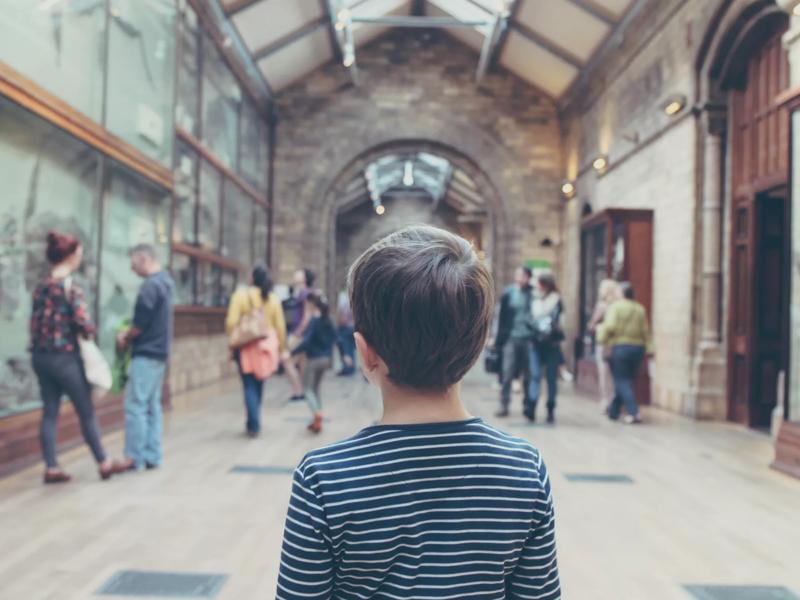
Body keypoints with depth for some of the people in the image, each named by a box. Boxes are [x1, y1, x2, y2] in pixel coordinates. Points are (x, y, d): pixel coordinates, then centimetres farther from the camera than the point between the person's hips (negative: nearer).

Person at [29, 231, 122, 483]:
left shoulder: (41, 286, 7)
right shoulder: (71, 287, -15)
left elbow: (36, 321, 8)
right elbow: (84, 324, -20)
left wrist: (42, 343, 12)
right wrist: (91, 333, -1)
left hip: (41, 356, 7)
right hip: (64, 357, -7)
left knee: (49, 412, 10)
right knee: (86, 412, 5)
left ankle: (51, 468, 13)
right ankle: (104, 464, 16)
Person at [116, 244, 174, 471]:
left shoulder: (150, 285, -18)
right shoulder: (165, 280, 12)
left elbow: (140, 323, -17)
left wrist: (125, 339, 1)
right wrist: (129, 333, 9)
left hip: (146, 353, -9)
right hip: (159, 351, 9)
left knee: (135, 406, -4)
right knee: (152, 405, 11)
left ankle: (135, 458, 0)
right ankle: (152, 456, 15)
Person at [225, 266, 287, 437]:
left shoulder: (241, 294, -7)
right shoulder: (273, 298, 2)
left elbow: (231, 322, -11)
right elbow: (280, 326, 3)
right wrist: (281, 348, 14)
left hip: (246, 346, -3)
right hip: (266, 347, 3)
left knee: (249, 386, 2)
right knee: (258, 385, 17)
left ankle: (254, 425, -5)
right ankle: (253, 422, 27)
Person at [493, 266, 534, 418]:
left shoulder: (534, 293, -1)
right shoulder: (508, 293, 2)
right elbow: (502, 316, 4)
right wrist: (499, 338, 1)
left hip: (529, 339, 0)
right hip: (511, 338, 0)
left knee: (528, 375, 8)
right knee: (507, 374, 0)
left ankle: (527, 406, 18)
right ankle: (504, 406, 6)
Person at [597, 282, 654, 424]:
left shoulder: (615, 307, -6)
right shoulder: (640, 309, 9)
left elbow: (611, 326, -17)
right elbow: (645, 331, 5)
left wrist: (602, 337, -2)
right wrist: (649, 348, 5)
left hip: (620, 347, -5)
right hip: (638, 348, 5)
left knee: (622, 382, -1)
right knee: (627, 380, 14)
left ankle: (634, 413, -12)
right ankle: (613, 411, 22)